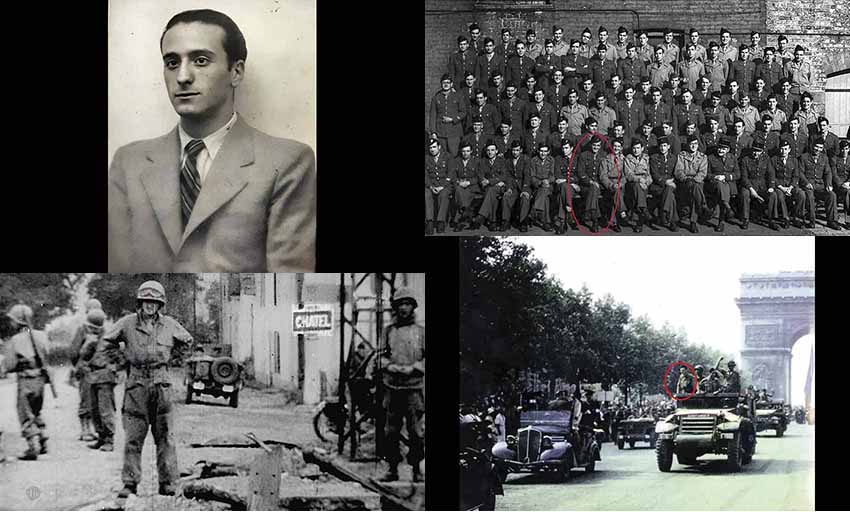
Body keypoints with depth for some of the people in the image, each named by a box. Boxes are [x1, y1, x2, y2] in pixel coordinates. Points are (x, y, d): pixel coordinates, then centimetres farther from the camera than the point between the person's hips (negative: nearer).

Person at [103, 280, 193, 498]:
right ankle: (130, 483, 2)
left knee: (165, 436, 2)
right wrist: (125, 355, 11)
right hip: (136, 384, -1)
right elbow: (107, 341, 14)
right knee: (133, 437, -2)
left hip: (161, 384, 1)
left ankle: (167, 483, 6)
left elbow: (187, 341, 24)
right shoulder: (127, 323, 0)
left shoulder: (169, 325, 6)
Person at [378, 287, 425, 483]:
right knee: (391, 431, 5)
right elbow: (382, 357, 9)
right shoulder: (389, 331, 12)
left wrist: (412, 369, -13)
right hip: (392, 387, 2)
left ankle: (416, 469, 4)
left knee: (416, 432, -2)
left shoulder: (421, 331, 6)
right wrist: (392, 367, -9)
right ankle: (393, 469, 11)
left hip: (414, 388, -2)